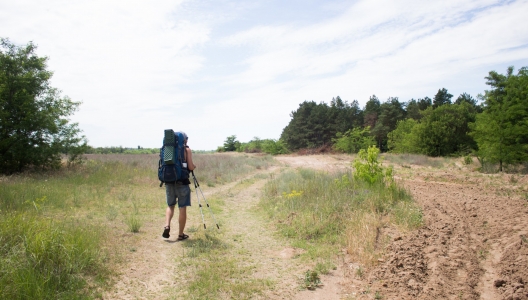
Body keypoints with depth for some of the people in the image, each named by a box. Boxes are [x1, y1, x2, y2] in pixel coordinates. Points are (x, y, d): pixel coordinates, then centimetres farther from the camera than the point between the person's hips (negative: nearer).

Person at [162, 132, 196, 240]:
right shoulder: (187, 150, -3)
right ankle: (181, 234, 10)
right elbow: (190, 167, -9)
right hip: (182, 182, -4)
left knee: (170, 205, 19)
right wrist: (194, 166, 13)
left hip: (169, 181, 4)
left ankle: (167, 226, -2)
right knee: (182, 208, 4)